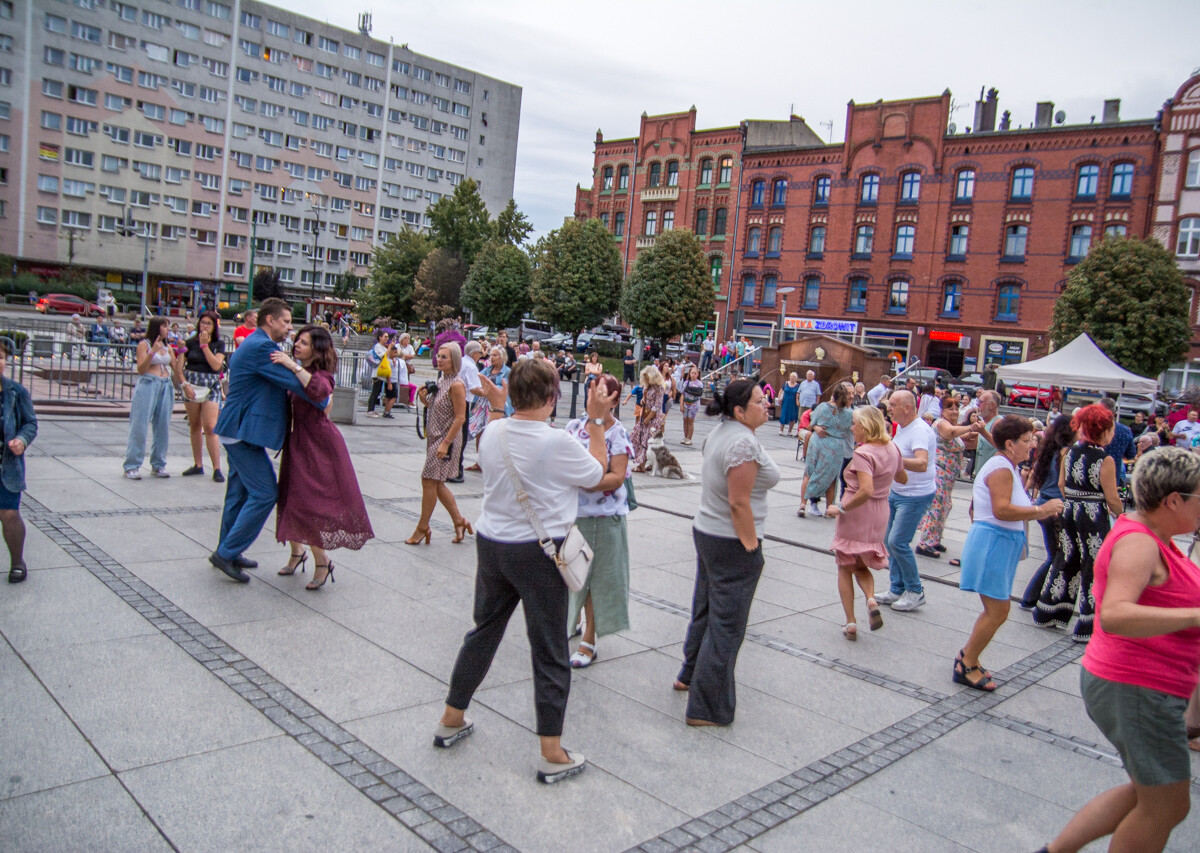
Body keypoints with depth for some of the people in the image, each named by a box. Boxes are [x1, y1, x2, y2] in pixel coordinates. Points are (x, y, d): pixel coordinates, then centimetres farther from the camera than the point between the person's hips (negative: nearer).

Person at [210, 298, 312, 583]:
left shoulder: (252, 344, 17)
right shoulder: (261, 347, -18)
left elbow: (280, 383, 21)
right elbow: (295, 383, -19)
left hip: (238, 430, 11)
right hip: (244, 432, -11)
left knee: (240, 491, 18)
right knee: (265, 493, -7)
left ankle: (227, 552, 28)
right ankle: (227, 553, 0)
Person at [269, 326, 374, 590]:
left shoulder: (321, 374, -14)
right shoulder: (293, 371, 9)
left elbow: (320, 392, -39)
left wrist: (294, 367, -37)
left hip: (318, 445, -8)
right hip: (296, 443, 8)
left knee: (310, 502, -8)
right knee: (289, 498, 13)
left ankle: (322, 561, 6)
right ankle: (297, 553, 31)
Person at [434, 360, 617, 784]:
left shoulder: (491, 434, -4)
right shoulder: (558, 441, -21)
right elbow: (596, 474, -4)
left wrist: (496, 409, 24)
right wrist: (596, 422, 2)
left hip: (491, 544, 6)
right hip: (538, 553, -6)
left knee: (484, 630, 23)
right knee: (549, 650, 5)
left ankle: (451, 720, 36)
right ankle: (552, 755, 14)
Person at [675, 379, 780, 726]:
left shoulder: (719, 432, 8)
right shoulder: (744, 442, -22)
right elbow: (739, 503, -24)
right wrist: (751, 546, -16)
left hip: (706, 532, 10)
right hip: (732, 543, -9)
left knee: (705, 609, 23)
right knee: (726, 625, 0)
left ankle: (690, 675, 40)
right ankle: (708, 708, 8)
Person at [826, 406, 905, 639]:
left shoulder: (863, 454, -20)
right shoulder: (892, 449, 3)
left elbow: (866, 491, -31)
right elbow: (902, 478, 19)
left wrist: (841, 508, -22)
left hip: (856, 515, -7)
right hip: (879, 516, 7)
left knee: (845, 569, 10)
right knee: (861, 566, 24)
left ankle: (850, 623, 7)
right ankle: (871, 599, -4)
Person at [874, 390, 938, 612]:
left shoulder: (920, 431, -22)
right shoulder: (901, 427, 8)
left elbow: (922, 464, -39)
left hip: (916, 496, -9)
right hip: (896, 492, 10)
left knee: (898, 542, -12)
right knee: (890, 540, 10)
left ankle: (915, 591, 4)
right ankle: (897, 589, 22)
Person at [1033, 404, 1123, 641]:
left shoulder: (1071, 451, 1)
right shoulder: (1105, 460, -16)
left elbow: (1061, 483, 8)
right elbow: (1112, 498, -14)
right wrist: (1121, 515, 3)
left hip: (1070, 511, 6)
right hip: (1094, 515, -6)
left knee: (1067, 559, 19)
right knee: (1094, 565, 4)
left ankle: (1047, 612, 27)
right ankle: (1087, 625, 8)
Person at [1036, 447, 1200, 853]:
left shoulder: (1149, 537, 10)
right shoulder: (1137, 542, -22)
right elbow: (1114, 615, -37)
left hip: (1141, 688, 10)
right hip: (1136, 692, -10)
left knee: (1151, 794, 22)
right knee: (1166, 807, 6)